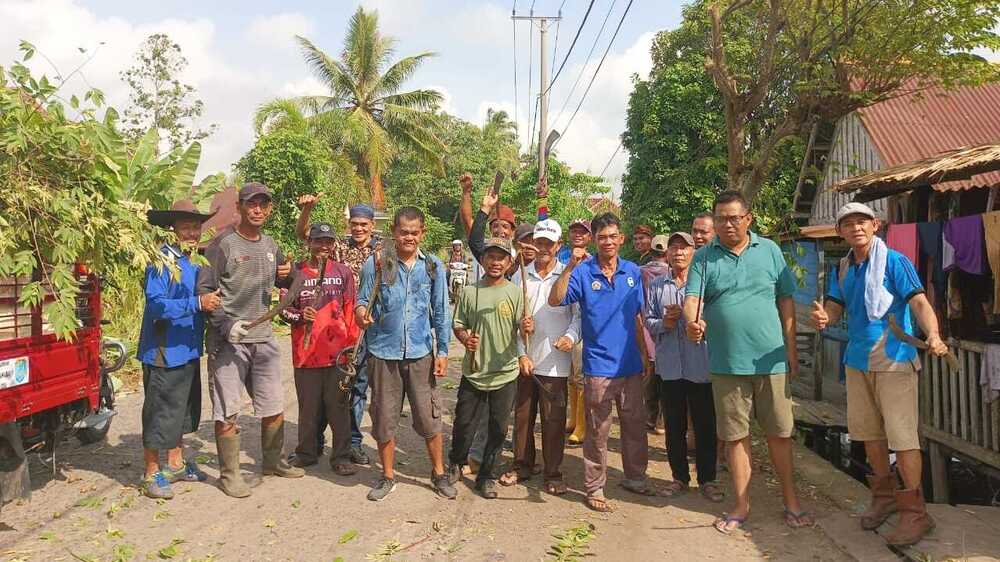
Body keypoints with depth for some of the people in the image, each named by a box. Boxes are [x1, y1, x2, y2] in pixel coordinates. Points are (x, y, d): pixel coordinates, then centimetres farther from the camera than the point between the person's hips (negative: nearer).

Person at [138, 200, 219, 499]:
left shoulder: (195, 262, 10)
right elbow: (156, 304, -24)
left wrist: (212, 302, -2)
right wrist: (197, 303, -30)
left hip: (188, 350, 9)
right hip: (165, 351, -9)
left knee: (183, 409, 19)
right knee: (160, 412, 2)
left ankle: (175, 464, 35)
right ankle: (152, 473, 18)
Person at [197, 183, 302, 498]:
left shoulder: (271, 246, 12)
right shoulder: (222, 244, -7)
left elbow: (284, 277, 27)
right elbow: (204, 290, -10)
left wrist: (288, 275, 2)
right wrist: (225, 324, -20)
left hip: (263, 338, 6)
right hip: (229, 341, -6)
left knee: (275, 407, 13)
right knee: (228, 411, 1)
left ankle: (272, 462, 30)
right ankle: (229, 474, 15)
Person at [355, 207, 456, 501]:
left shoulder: (433, 266, 2)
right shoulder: (376, 263, -4)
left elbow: (441, 312, 6)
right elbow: (362, 301, 1)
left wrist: (442, 352, 2)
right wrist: (361, 312, -23)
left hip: (421, 353, 1)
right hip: (384, 353, 0)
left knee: (429, 418, 6)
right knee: (384, 419, 9)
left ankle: (439, 474, 25)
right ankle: (388, 477, 28)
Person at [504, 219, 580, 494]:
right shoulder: (521, 275, 7)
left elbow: (579, 313, -4)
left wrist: (571, 336, -20)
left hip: (554, 362, -3)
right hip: (523, 357, 4)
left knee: (554, 420, 4)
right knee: (522, 416, 14)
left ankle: (553, 474, 18)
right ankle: (522, 465, 30)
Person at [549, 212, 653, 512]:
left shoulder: (633, 272, 6)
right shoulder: (584, 272, -7)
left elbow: (638, 317, 13)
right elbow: (555, 300, -20)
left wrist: (644, 354, 14)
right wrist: (569, 267, -30)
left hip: (631, 364, 5)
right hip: (599, 366, -4)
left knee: (636, 425, 16)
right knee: (597, 431, 4)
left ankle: (635, 477, 34)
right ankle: (594, 488, 16)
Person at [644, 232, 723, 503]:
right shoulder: (657, 285, 9)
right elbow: (648, 320, 9)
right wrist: (663, 323, -10)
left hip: (700, 365, -2)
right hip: (669, 366, 2)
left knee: (705, 425, 6)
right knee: (674, 425, 11)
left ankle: (707, 479, 20)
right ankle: (679, 477, 25)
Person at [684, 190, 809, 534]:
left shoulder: (769, 251, 5)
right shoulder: (704, 257, 2)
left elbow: (786, 302, 7)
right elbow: (692, 299, -9)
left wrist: (791, 349, 4)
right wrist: (692, 322, -31)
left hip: (771, 359, 1)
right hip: (727, 363, 0)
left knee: (779, 432, 10)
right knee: (735, 435, 8)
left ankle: (790, 500, 26)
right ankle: (741, 504, 21)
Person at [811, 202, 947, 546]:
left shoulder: (894, 261, -10)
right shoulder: (843, 269, 9)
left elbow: (919, 302, -19)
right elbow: (835, 307, 8)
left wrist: (933, 335, -38)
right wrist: (823, 317, -17)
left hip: (894, 360, -7)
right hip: (858, 361, 7)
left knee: (901, 436, -5)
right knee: (868, 431, 16)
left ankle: (915, 511, 9)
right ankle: (885, 494, 35)